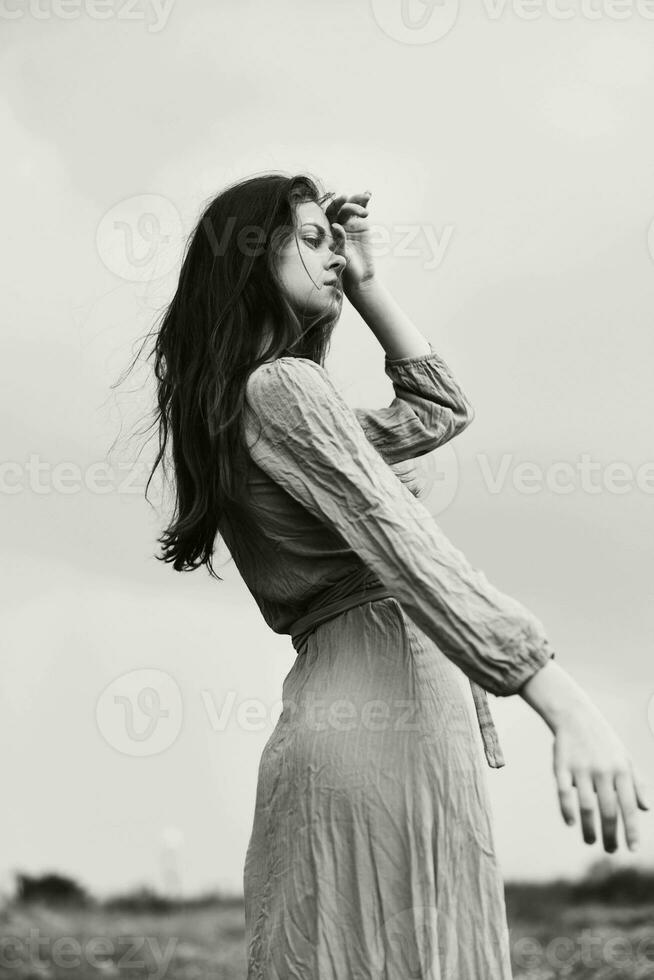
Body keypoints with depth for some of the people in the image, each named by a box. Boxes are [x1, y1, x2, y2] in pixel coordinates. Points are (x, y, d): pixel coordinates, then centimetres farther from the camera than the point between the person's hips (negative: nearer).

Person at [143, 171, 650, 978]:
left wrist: (365, 286, 24)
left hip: (334, 712, 10)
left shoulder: (264, 401, 22)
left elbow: (439, 410, 31)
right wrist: (566, 705, -27)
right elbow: (405, 549, -19)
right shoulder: (279, 388, -7)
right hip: (389, 707, -10)